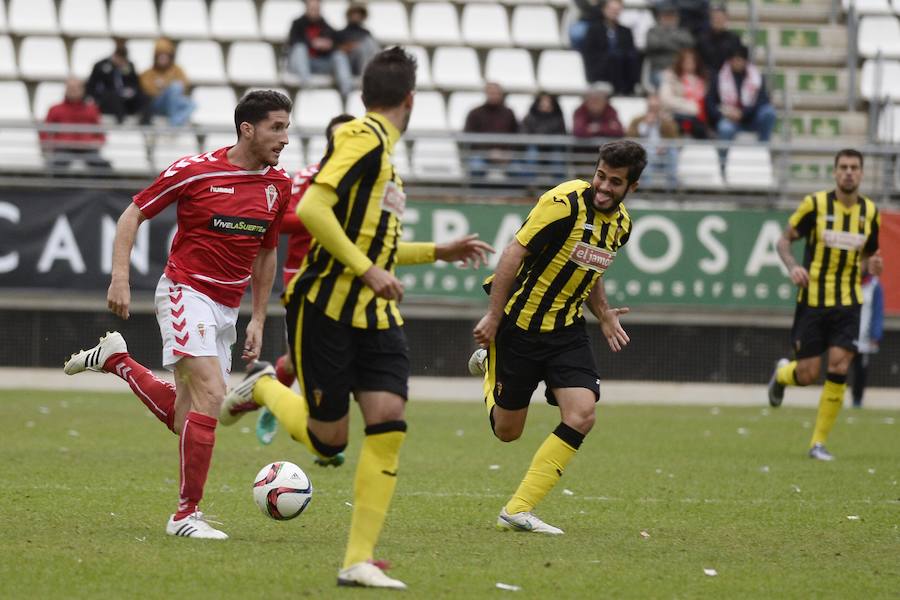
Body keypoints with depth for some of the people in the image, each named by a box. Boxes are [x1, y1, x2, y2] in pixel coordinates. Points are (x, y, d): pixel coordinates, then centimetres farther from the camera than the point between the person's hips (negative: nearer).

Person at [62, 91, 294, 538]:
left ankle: (114, 358, 31)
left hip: (227, 308, 7)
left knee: (184, 419, 8)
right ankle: (187, 514, -14)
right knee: (210, 393, -21)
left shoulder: (278, 185, 4)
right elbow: (133, 214, -3)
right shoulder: (195, 170, -12)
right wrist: (120, 276, -14)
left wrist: (258, 320, 14)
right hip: (186, 293, -7)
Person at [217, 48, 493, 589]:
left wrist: (439, 252, 26)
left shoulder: (382, 150, 18)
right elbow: (312, 208, -23)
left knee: (389, 421, -9)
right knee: (328, 440, -1)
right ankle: (264, 388, 29)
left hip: (376, 316, 8)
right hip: (325, 309, -8)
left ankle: (359, 561, -7)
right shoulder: (363, 138, -11)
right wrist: (367, 269, -23)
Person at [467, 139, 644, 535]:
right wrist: (493, 316, -19)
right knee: (507, 431, 6)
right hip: (520, 324, -6)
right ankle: (488, 364, 41)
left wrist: (603, 314, 12)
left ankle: (518, 511, -9)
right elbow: (514, 253, -18)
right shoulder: (565, 203, -20)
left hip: (566, 331, 6)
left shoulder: (621, 224, 4)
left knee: (581, 415, -16)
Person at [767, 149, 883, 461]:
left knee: (838, 368, -12)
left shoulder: (871, 212, 4)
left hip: (848, 303, 2)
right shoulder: (815, 204, -6)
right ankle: (782, 373, 37)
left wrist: (872, 266, -6)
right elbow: (785, 239, 2)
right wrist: (792, 266, -18)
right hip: (813, 299, -2)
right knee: (808, 374, -3)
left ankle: (819, 442, 0)